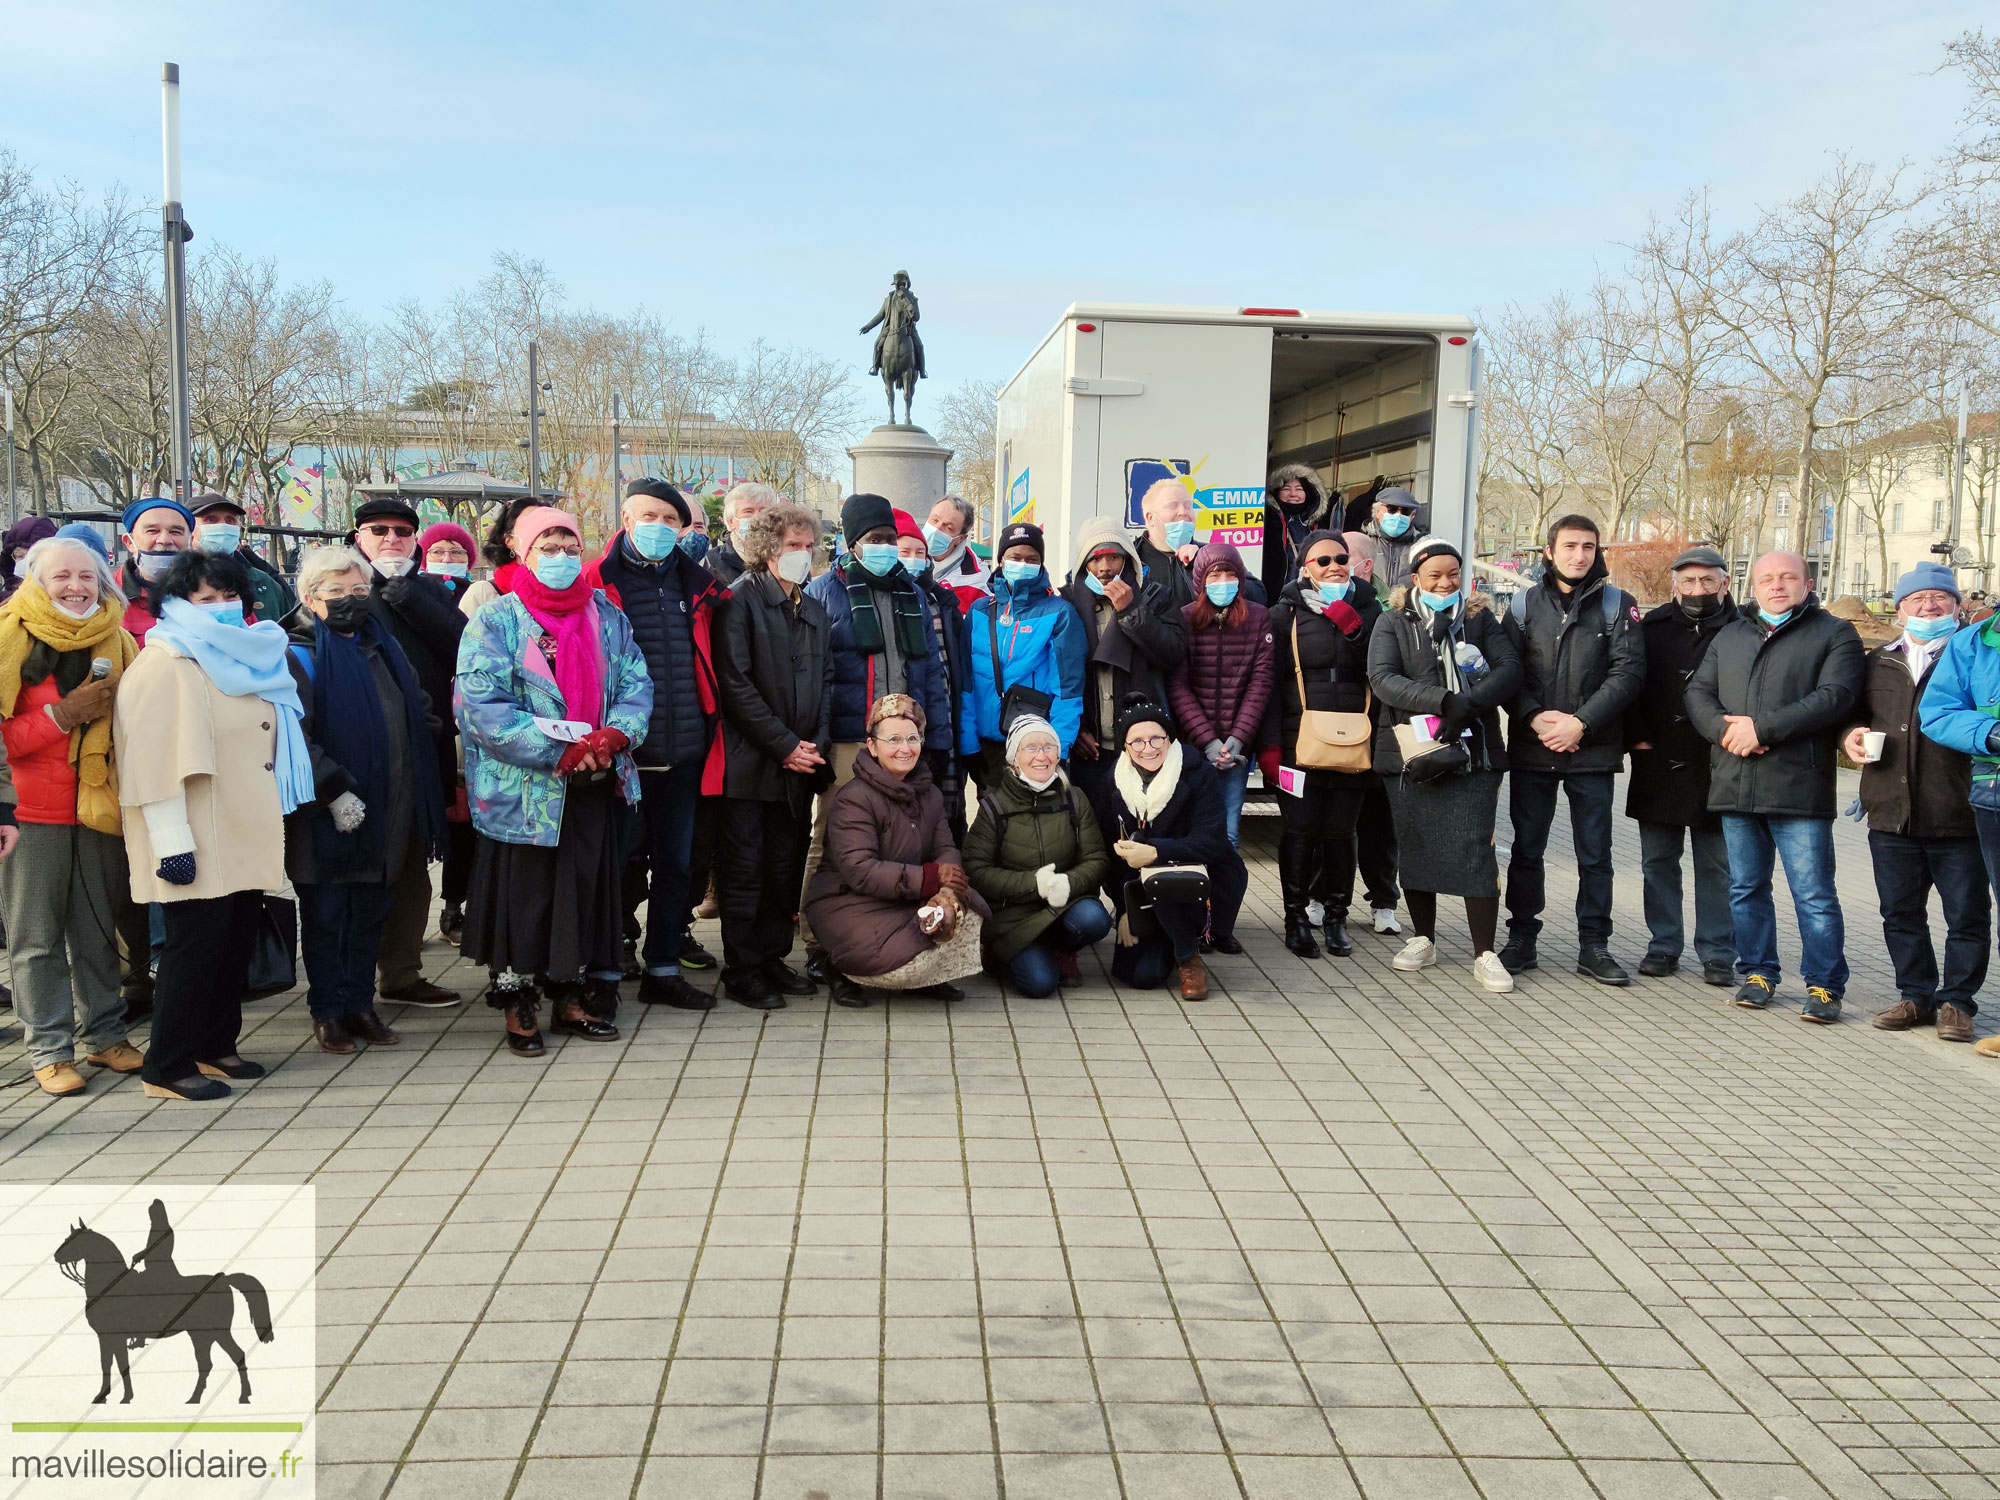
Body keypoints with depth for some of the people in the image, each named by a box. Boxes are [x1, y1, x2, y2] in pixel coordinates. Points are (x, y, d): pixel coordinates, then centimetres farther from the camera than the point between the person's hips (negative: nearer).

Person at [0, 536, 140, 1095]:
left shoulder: (118, 644, 10)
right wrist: (64, 715, -18)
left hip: (100, 809, 4)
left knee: (99, 932, 10)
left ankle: (102, 1034, 21)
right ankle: (49, 1049, 9)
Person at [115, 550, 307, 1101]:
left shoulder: (247, 660, 17)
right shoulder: (163, 664, -9)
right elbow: (154, 760, -17)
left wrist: (269, 827, 22)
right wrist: (171, 841, -22)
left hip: (246, 841, 8)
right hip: (199, 845, -8)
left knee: (236, 942, 11)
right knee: (196, 945, -6)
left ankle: (216, 1046, 24)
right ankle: (168, 1067, 3)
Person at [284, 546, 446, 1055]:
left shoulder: (384, 648, 14)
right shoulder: (300, 655, -6)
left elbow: (418, 714, 23)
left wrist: (416, 799, 16)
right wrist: (335, 789, -21)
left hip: (385, 814, 6)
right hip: (327, 817, -6)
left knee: (371, 911, 12)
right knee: (326, 914, 4)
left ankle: (360, 1003, 23)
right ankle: (328, 1011, 15)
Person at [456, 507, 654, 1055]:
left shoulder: (607, 617, 12)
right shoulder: (495, 621, -4)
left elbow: (636, 685, 6)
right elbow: (483, 705, -14)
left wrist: (614, 735, -15)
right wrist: (559, 751, -20)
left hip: (594, 786, 5)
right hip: (522, 790, -4)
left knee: (586, 888, 11)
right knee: (522, 898, 3)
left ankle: (571, 995, 25)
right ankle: (517, 1006, 17)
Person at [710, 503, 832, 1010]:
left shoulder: (813, 610, 15)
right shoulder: (742, 599, -6)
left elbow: (825, 681, 15)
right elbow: (735, 683, -13)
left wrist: (817, 743, -2)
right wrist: (784, 744, -14)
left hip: (800, 762, 6)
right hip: (751, 761, -6)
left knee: (786, 866, 11)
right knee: (744, 867, 0)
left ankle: (773, 957, 22)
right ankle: (741, 970, 8)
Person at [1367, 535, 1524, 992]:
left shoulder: (1479, 618, 10)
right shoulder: (1393, 622, 6)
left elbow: (1510, 668, -1)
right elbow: (1382, 677, -10)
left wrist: (1470, 704, -18)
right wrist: (1443, 701, -22)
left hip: (1473, 752, -1)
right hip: (1410, 752, 1)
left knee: (1474, 848, -7)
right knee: (1416, 846, 8)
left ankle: (1485, 954, 0)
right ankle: (1423, 940, 23)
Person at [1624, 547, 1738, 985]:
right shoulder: (1653, 628, 5)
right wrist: (1637, 737, -1)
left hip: (1716, 768, -3)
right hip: (1658, 766, 3)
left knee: (1717, 865, 6)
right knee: (1658, 862, 10)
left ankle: (1718, 953, 15)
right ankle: (1663, 945, 21)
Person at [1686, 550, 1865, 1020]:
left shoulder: (1834, 634, 3)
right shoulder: (1730, 635, 19)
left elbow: (1833, 697, -11)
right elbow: (1698, 691, 11)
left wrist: (1761, 727, -16)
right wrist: (1725, 729, -10)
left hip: (1799, 788, -5)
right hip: (1735, 785, 5)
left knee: (1814, 894, -3)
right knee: (1746, 888, 12)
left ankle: (1825, 985, 7)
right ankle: (1758, 973, 23)